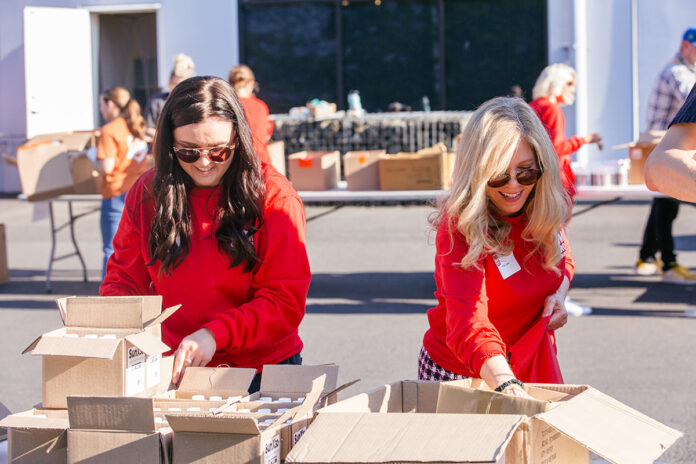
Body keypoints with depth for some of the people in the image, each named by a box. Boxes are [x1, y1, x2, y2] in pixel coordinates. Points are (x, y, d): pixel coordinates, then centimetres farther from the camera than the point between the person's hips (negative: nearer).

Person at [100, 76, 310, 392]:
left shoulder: (272, 195, -2)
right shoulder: (147, 193, 8)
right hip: (170, 371, 3)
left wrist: (215, 334, -20)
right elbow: (123, 280, 16)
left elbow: (286, 302, -6)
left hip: (259, 369, -3)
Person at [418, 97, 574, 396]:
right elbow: (467, 319, -43)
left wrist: (559, 293, -10)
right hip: (461, 376, -5)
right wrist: (505, 384, -59)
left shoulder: (545, 208, -10)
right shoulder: (462, 229, -29)